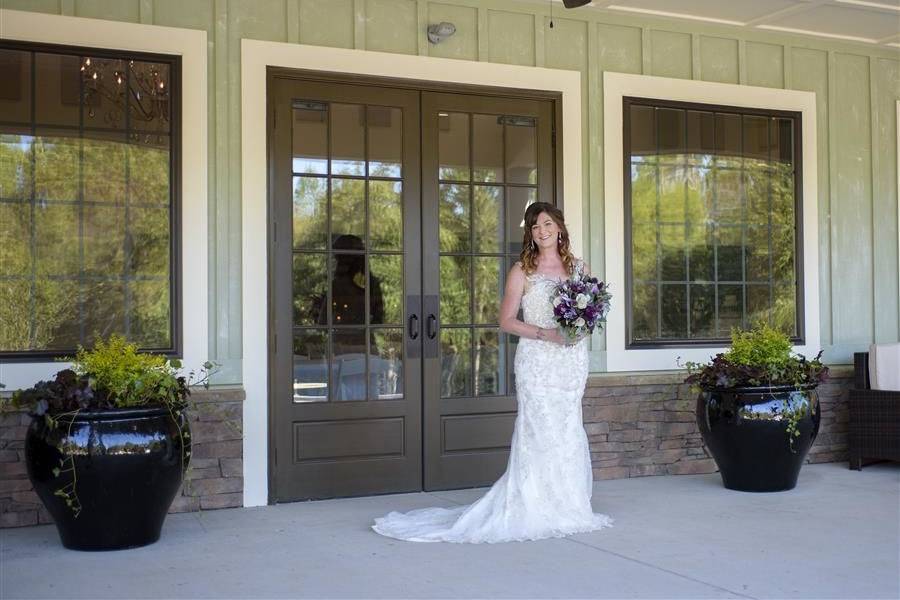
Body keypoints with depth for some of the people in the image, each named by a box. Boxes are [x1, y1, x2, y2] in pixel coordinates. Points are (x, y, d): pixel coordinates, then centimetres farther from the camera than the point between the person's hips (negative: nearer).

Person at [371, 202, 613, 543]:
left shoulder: (579, 268, 11)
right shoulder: (522, 272, 0)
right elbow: (507, 320, -2)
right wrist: (544, 333, -15)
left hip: (573, 360, 4)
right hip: (537, 361, -4)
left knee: (568, 434, 6)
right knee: (540, 431, -7)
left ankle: (567, 508, 17)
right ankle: (540, 510, 2)